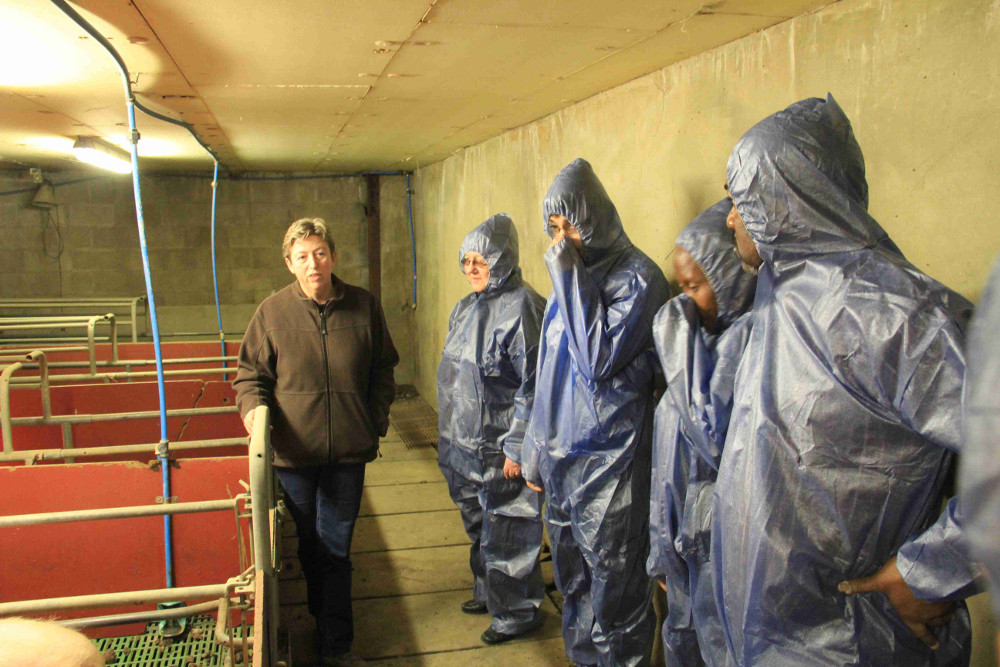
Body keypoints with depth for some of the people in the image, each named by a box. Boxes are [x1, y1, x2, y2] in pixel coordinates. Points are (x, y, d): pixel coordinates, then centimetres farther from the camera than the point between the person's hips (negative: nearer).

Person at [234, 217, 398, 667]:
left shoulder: (364, 306, -2)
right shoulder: (273, 312, -4)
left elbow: (383, 369, 8)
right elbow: (250, 372, 4)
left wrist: (376, 422, 3)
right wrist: (253, 405, -15)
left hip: (348, 449, -1)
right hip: (294, 450, 1)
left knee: (335, 547, 5)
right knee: (311, 545, 16)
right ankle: (330, 629, 36)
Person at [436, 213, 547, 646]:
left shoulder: (521, 307, -18)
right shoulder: (467, 307, 11)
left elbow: (532, 386, -21)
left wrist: (517, 448, -21)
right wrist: (449, 436, 20)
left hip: (498, 449, -9)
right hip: (465, 444, 9)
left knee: (504, 531, 3)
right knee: (478, 525, 22)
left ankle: (517, 612, 21)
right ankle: (488, 592, 41)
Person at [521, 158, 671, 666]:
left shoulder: (637, 277, -10)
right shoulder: (569, 275, 13)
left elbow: (600, 360, -20)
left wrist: (571, 280, -17)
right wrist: (535, 449, 18)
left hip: (608, 461, -7)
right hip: (560, 452, 7)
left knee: (613, 585, 2)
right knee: (571, 578, 17)